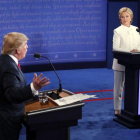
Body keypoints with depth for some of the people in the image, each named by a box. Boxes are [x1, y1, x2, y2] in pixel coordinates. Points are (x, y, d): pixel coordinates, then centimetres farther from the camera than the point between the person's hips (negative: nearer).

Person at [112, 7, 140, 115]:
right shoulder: (118, 31, -3)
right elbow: (115, 48, -11)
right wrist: (129, 52, -21)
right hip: (121, 63, -4)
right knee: (119, 87, 4)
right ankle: (117, 109, 13)